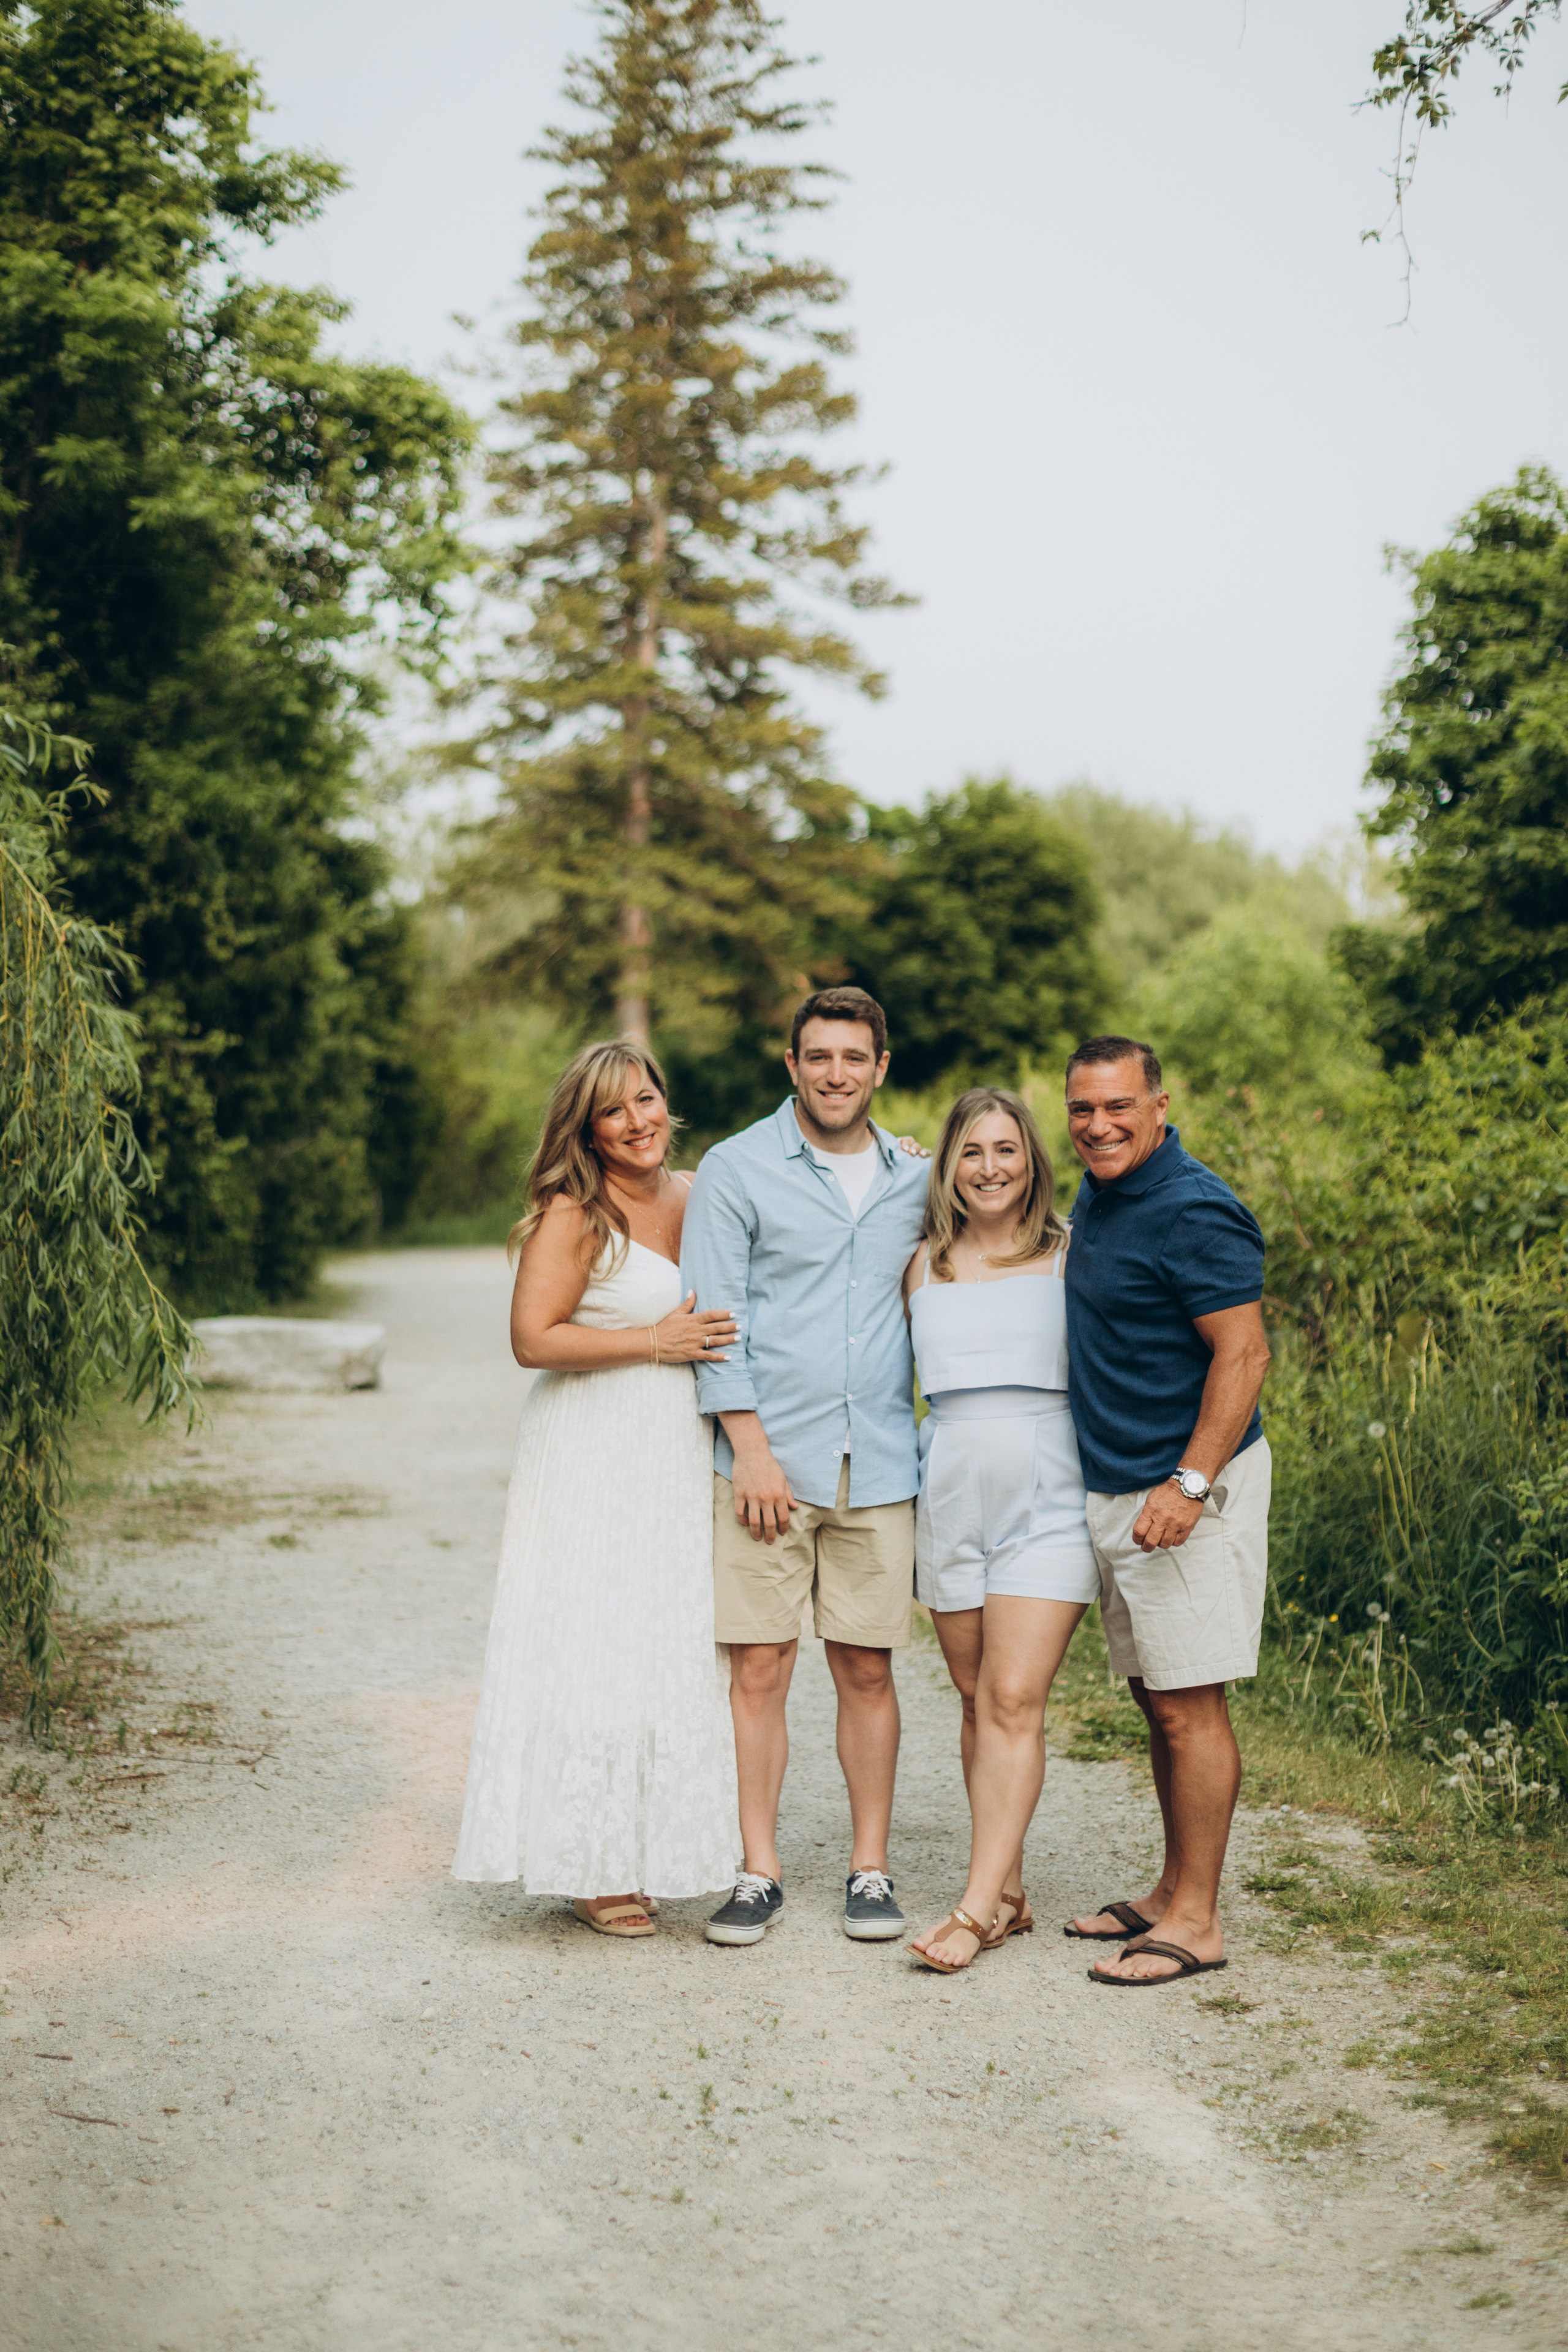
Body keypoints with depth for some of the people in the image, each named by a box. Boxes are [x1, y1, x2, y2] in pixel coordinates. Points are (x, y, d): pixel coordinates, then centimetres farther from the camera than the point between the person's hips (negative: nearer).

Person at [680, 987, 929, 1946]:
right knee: (760, 1669, 0)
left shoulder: (914, 1180, 12)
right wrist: (751, 1445, -10)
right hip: (770, 1463, -3)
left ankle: (871, 1868, 18)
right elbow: (714, 1317, -4)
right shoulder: (738, 1168, 0)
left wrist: (939, 1439, 10)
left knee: (869, 1669, 7)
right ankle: (761, 1871, 11)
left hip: (880, 1468, 3)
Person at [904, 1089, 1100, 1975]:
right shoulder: (924, 1265, 10)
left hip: (1048, 1495, -4)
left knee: (1015, 1701, -9)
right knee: (977, 1700, 8)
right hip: (953, 1493, 4)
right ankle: (1009, 1890, 17)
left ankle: (979, 1907, -7)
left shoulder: (1069, 1254, 2)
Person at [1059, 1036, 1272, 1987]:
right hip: (1117, 1486, 9)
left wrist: (1190, 1484, -25)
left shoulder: (1193, 1211, -16)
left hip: (1188, 1488, -9)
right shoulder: (1098, 1197, 13)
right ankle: (1174, 1891, 25)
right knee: (1158, 1698, 15)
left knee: (1189, 1704, -4)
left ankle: (1197, 1922, 3)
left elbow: (1244, 1354, -20)